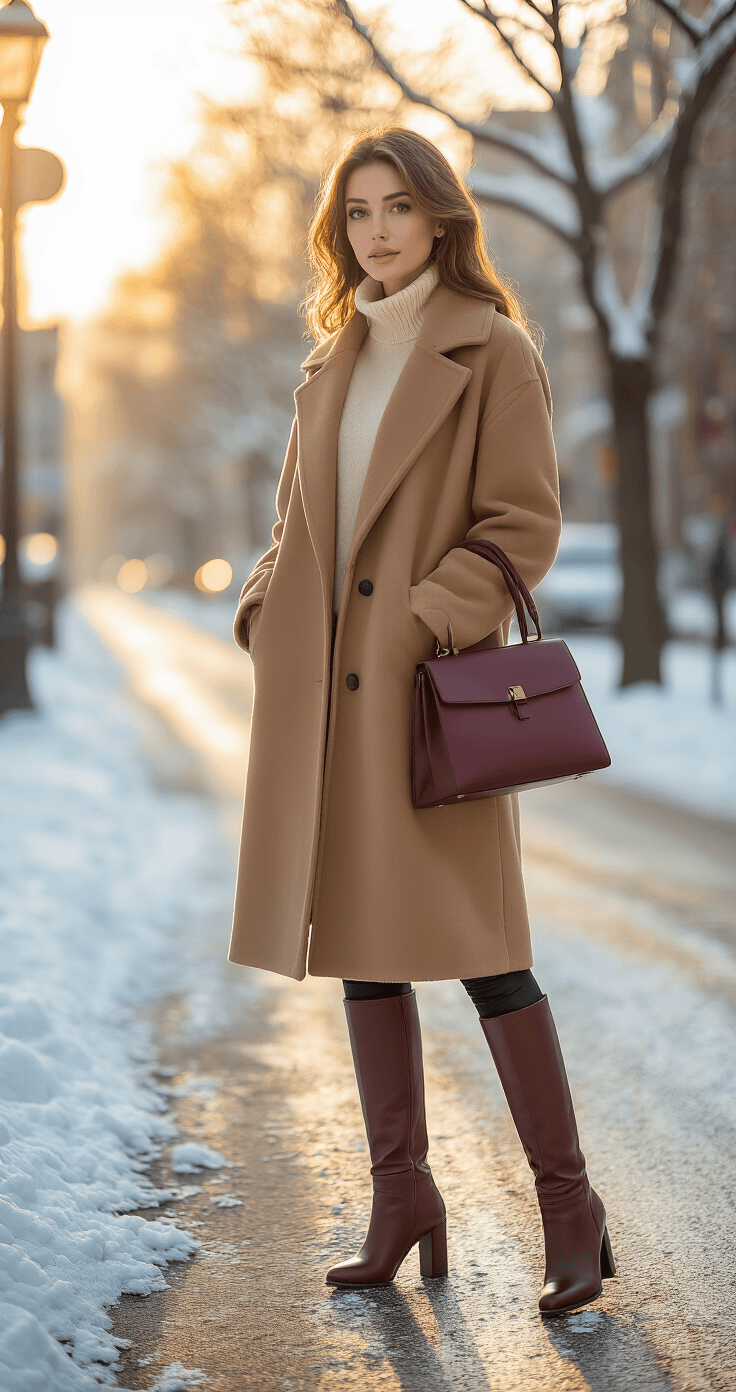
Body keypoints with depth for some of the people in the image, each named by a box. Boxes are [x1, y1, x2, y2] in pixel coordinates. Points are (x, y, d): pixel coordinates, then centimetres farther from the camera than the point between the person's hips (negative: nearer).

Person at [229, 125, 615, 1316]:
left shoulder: (492, 351, -4)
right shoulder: (336, 359, 15)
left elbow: (525, 522, -9)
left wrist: (432, 622, -17)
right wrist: (269, 611, 4)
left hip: (428, 684, -6)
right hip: (326, 692, 7)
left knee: (481, 948, -6)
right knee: (358, 945, 8)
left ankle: (570, 1210, 5)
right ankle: (402, 1201, 18)